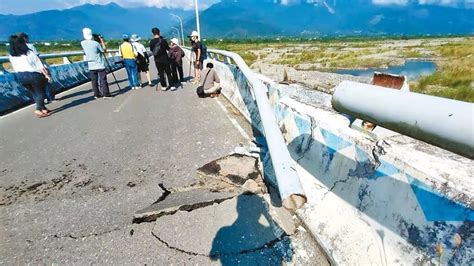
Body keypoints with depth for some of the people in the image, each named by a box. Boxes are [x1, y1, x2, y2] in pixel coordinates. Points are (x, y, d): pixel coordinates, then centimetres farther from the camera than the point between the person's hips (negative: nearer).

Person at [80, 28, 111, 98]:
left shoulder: (82, 43, 2)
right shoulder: (96, 43, -11)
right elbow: (104, 50, 1)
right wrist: (102, 41, 8)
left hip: (91, 66, 4)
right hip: (100, 65, -3)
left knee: (94, 81, 8)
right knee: (103, 80, -1)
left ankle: (96, 94, 10)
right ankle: (106, 94, -3)